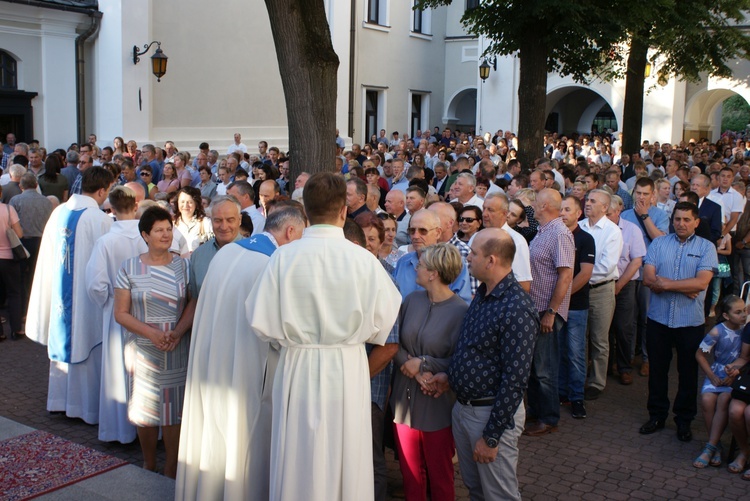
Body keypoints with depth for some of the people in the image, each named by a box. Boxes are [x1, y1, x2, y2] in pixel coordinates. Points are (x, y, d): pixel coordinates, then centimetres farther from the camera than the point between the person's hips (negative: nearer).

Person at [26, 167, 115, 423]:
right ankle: (88, 406, 15)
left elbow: (49, 256, 8)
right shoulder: (100, 219, -18)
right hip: (87, 294, -6)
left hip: (60, 292, 6)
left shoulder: (59, 212, 1)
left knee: (63, 341, 18)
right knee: (86, 344, 5)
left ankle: (59, 399, 31)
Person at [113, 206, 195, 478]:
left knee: (174, 408, 3)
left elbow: (193, 303, -1)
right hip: (143, 350, 0)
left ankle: (172, 470, 15)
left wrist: (178, 332, -17)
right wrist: (151, 333, -16)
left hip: (177, 350, 1)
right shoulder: (130, 268, -1)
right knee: (146, 408, 9)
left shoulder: (183, 265, 3)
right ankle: (149, 465, 27)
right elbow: (121, 313, -3)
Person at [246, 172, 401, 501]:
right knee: (346, 460, 16)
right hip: (348, 369, 0)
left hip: (298, 367, 0)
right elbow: (382, 323, -7)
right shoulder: (362, 259, -12)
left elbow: (262, 324, -10)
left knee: (299, 460, 15)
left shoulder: (284, 257, -12)